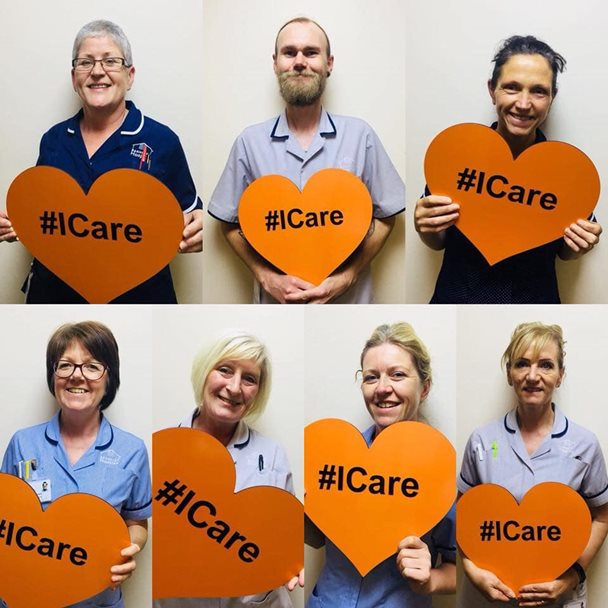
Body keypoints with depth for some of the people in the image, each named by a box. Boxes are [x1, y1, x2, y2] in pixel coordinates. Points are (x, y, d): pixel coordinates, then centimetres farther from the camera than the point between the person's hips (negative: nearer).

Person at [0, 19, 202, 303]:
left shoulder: (162, 141, -7)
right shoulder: (53, 139, 5)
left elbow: (187, 217, -2)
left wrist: (194, 232, -23)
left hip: (139, 296, -3)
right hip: (54, 293, 3)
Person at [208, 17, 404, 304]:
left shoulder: (360, 135, -6)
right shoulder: (250, 141, -4)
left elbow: (385, 216, 0)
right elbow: (229, 223, 2)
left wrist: (346, 278, -12)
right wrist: (267, 278, -12)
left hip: (348, 297, 0)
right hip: (276, 299, 0)